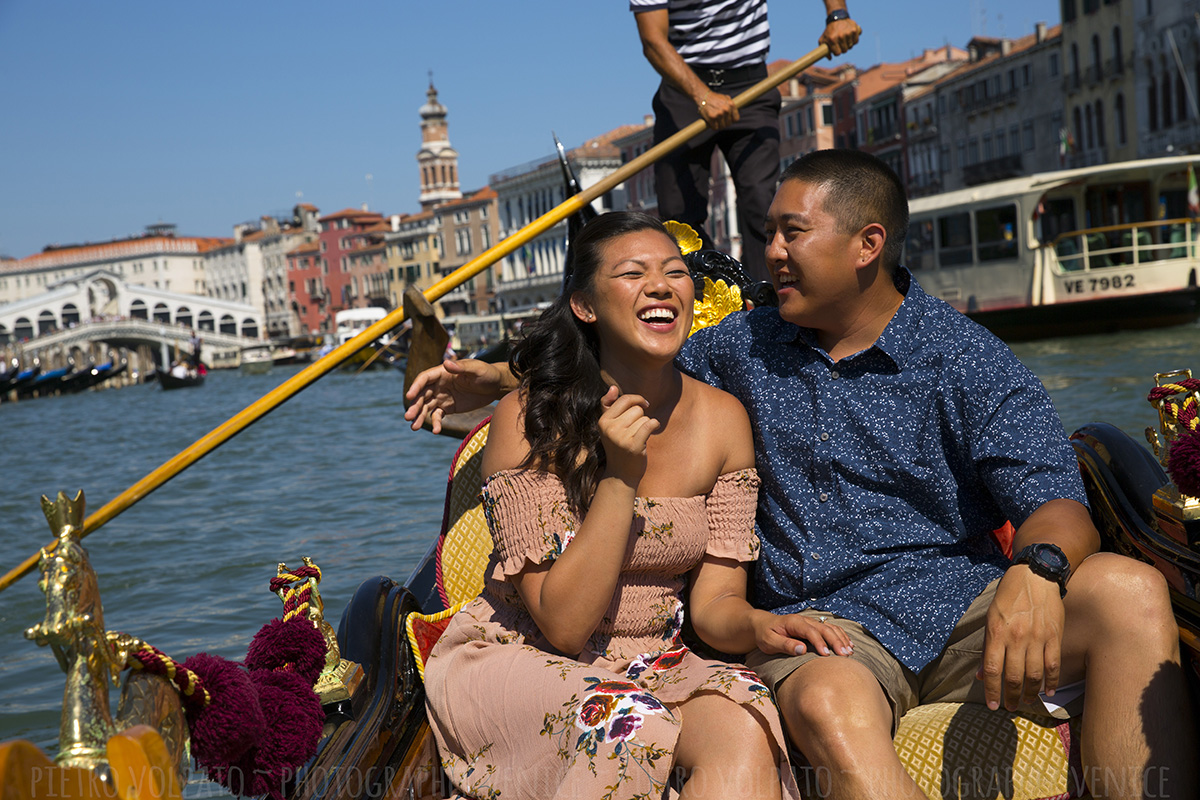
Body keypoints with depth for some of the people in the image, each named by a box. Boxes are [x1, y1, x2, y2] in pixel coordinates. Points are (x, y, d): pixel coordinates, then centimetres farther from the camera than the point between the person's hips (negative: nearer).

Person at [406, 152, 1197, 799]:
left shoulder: (969, 361, -1)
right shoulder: (746, 345, 13)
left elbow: (1056, 503, -10)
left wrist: (1037, 569, -35)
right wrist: (499, 376, 21)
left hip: (962, 609, 0)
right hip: (821, 625, 1)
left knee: (1130, 590, -30)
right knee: (829, 706, -37)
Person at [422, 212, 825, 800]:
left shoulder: (722, 420, -1)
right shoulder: (528, 419, -14)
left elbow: (713, 604, 0)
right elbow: (562, 624, -16)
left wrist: (762, 626, -23)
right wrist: (620, 477, -24)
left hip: (649, 663, 3)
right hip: (513, 661, -3)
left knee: (741, 730, -30)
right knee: (633, 727, -35)